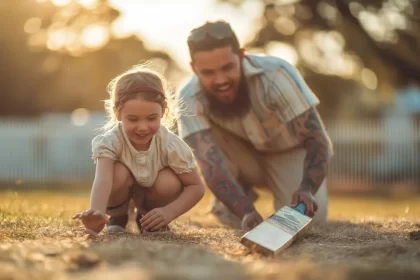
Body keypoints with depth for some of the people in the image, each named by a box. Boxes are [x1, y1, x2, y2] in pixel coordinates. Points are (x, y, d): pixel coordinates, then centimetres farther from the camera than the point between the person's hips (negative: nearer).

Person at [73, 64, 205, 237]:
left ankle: (147, 218, 3)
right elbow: (103, 179, -51)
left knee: (169, 183, -31)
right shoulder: (110, 141, -34)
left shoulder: (171, 145, -29)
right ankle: (117, 216, 0)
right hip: (123, 190, -1)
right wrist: (97, 213, -72)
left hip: (154, 198, 1)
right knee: (119, 174, -33)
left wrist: (170, 212, -39)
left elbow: (196, 187, -22)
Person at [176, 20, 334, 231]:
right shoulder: (190, 98, -29)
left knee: (308, 218, -26)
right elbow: (210, 163, -37)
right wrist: (246, 211, -53)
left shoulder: (276, 75, -34)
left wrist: (307, 190, -51)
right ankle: (228, 204, -5)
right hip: (247, 159, 1)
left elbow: (317, 140, -33)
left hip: (290, 152, -1)